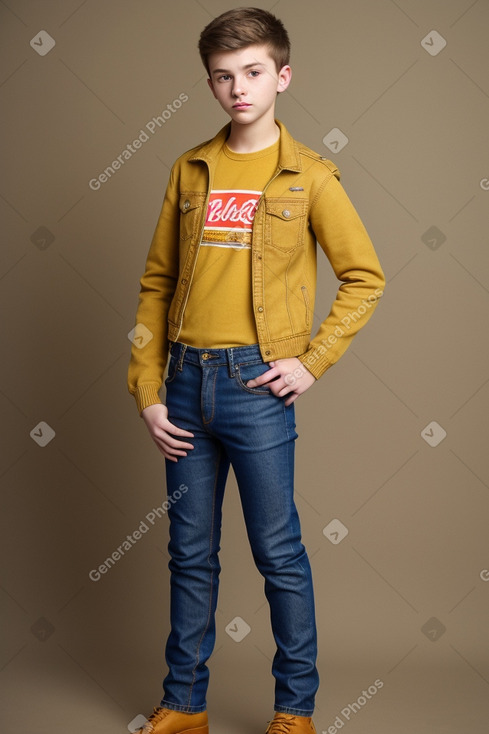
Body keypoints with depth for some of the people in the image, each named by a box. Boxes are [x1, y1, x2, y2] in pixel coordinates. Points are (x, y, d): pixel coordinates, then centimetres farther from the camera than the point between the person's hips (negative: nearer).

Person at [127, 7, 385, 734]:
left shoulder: (308, 175, -1)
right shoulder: (190, 170, 9)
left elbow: (365, 277, 1)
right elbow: (157, 283, 10)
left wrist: (312, 361, -8)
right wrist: (148, 391, 4)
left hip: (258, 384, -4)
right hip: (187, 382, 4)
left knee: (279, 554, 5)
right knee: (191, 554, 13)